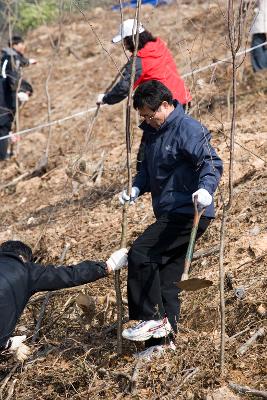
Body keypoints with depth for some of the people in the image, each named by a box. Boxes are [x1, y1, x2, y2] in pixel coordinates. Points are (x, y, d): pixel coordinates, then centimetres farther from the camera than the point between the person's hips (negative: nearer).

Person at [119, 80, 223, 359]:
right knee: (166, 279, 9)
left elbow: (212, 163, -21)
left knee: (140, 254, -17)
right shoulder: (154, 132, 14)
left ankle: (154, 319, -9)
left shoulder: (188, 130, -14)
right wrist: (136, 189, 4)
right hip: (171, 215, 10)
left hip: (188, 213, -10)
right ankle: (164, 339, 13)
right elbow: (148, 168, 23)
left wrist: (206, 189, -39)